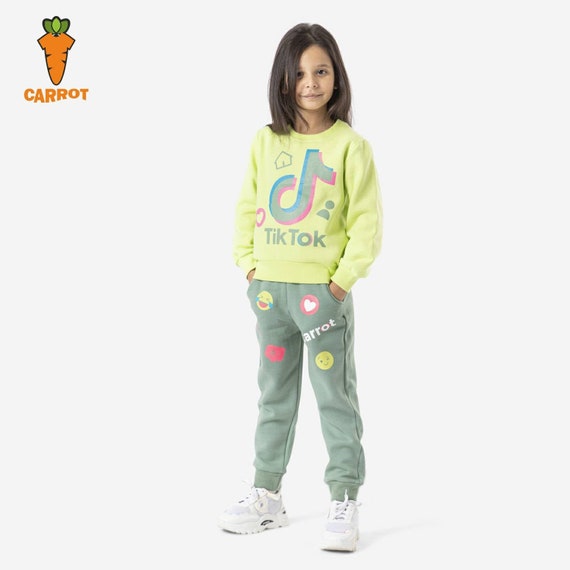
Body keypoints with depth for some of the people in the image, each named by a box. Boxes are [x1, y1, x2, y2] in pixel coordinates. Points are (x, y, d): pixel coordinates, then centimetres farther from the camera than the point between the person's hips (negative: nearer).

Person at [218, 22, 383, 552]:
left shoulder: (350, 145, -7)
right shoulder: (266, 141, 5)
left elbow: (367, 221, -8)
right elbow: (247, 208, 11)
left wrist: (343, 279, -13)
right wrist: (250, 266, 3)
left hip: (324, 290, -5)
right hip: (270, 289, 5)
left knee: (336, 398, 1)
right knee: (274, 395, 14)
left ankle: (344, 503, 8)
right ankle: (267, 495, 25)